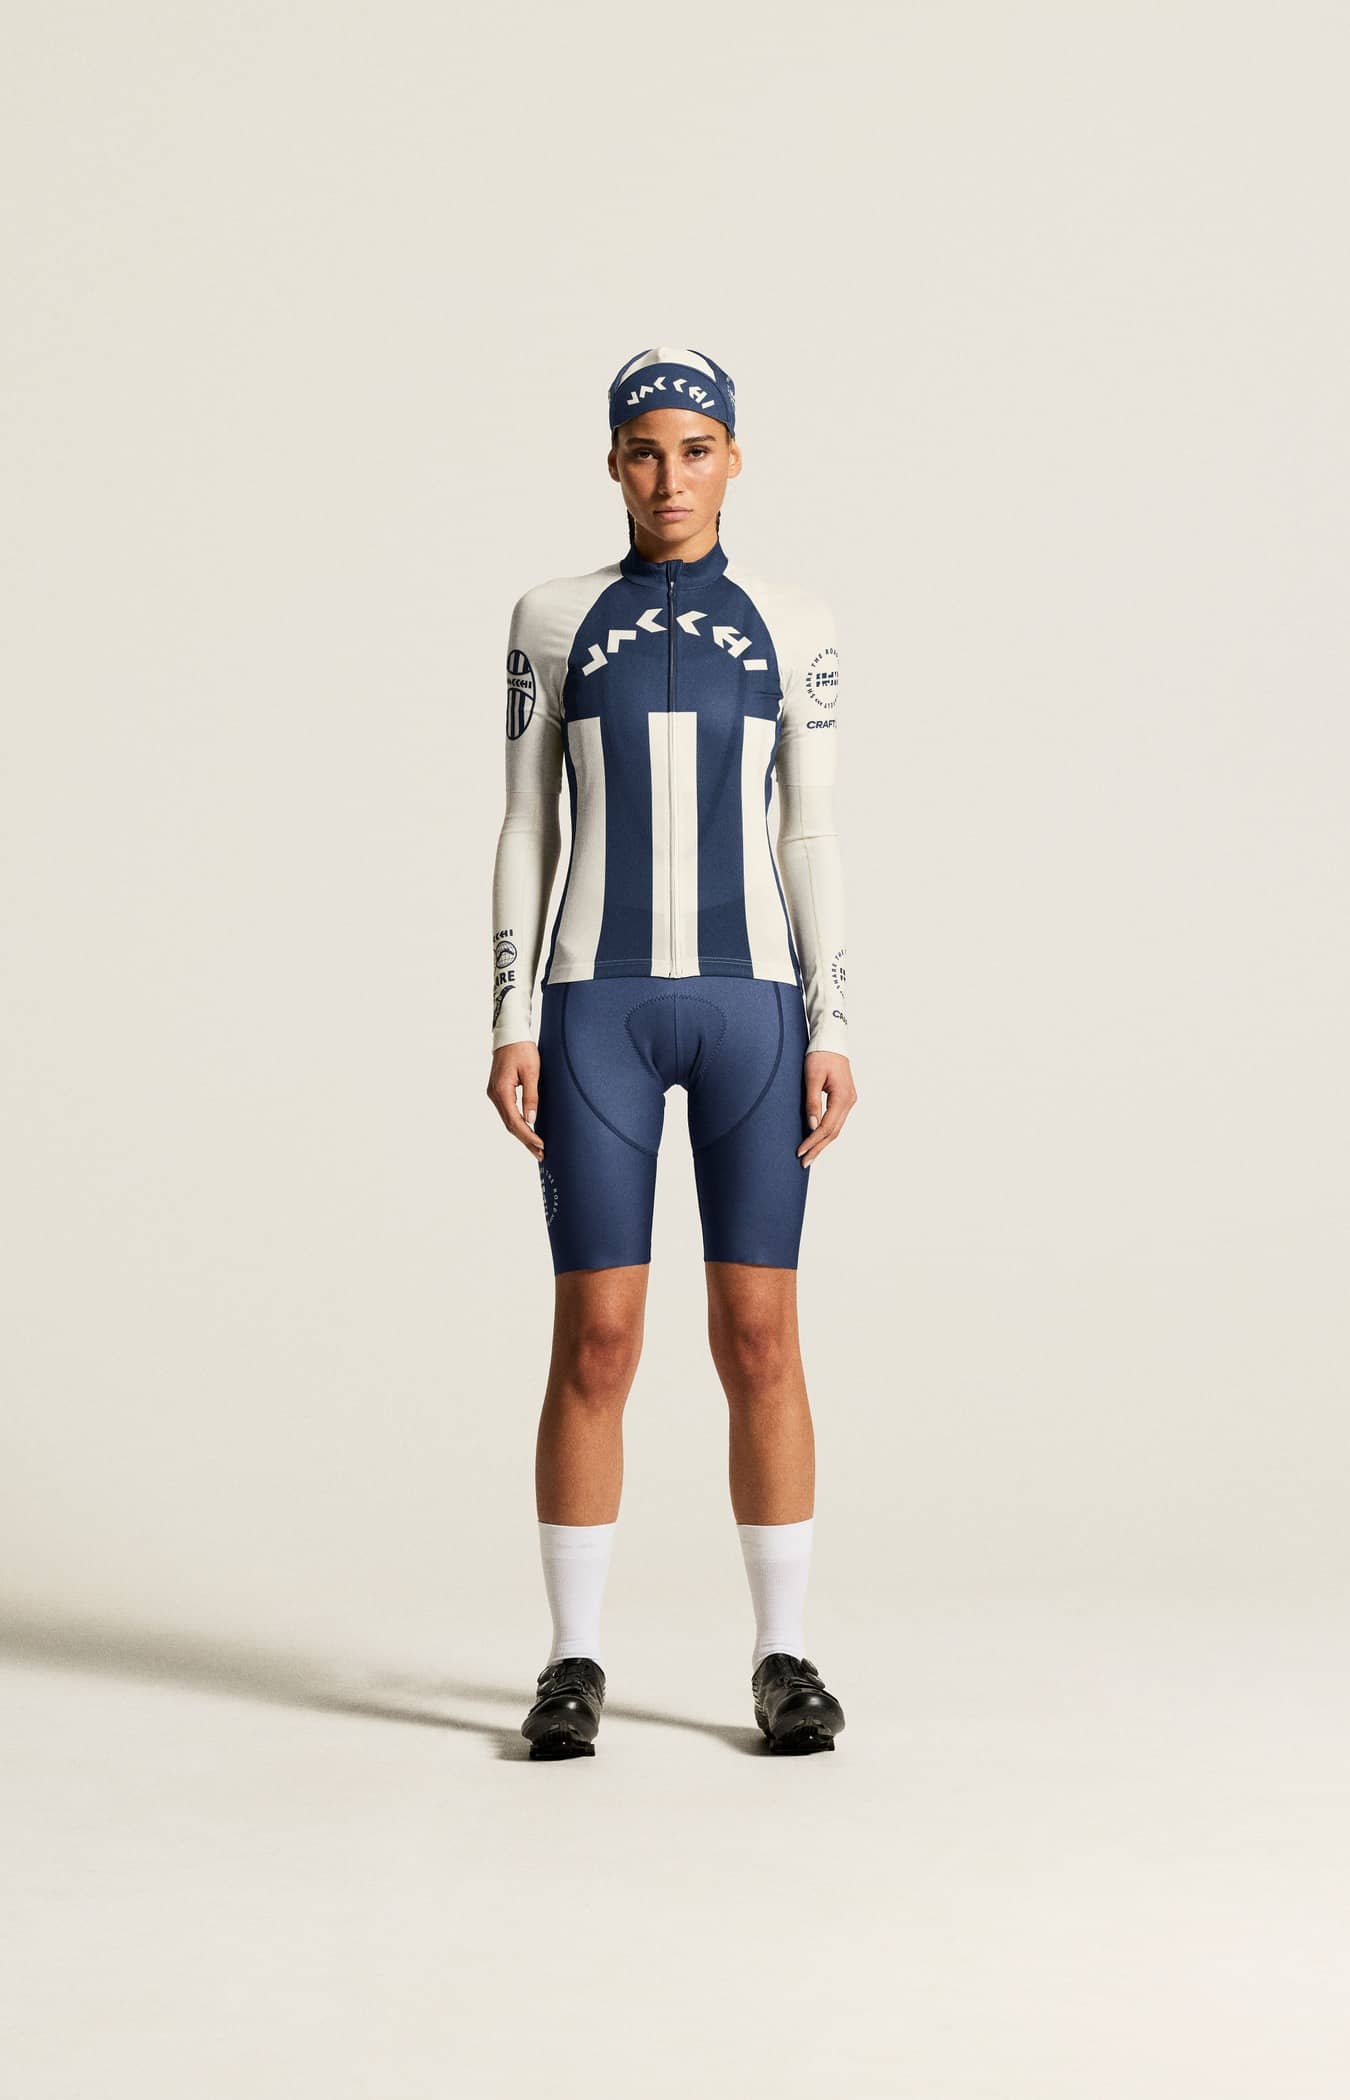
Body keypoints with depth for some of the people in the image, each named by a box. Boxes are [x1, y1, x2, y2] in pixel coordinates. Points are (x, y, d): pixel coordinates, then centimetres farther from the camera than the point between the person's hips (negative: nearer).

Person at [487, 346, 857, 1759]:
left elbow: (811, 841, 5)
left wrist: (832, 1034, -2)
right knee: (595, 1340, -3)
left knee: (759, 1336, -2)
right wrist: (511, 1028, -3)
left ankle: (783, 1660, 10)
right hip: (598, 1006, 0)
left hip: (753, 1002, 0)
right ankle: (574, 1665, 8)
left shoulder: (794, 627, 8)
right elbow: (524, 834, 6)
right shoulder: (552, 619, 7)